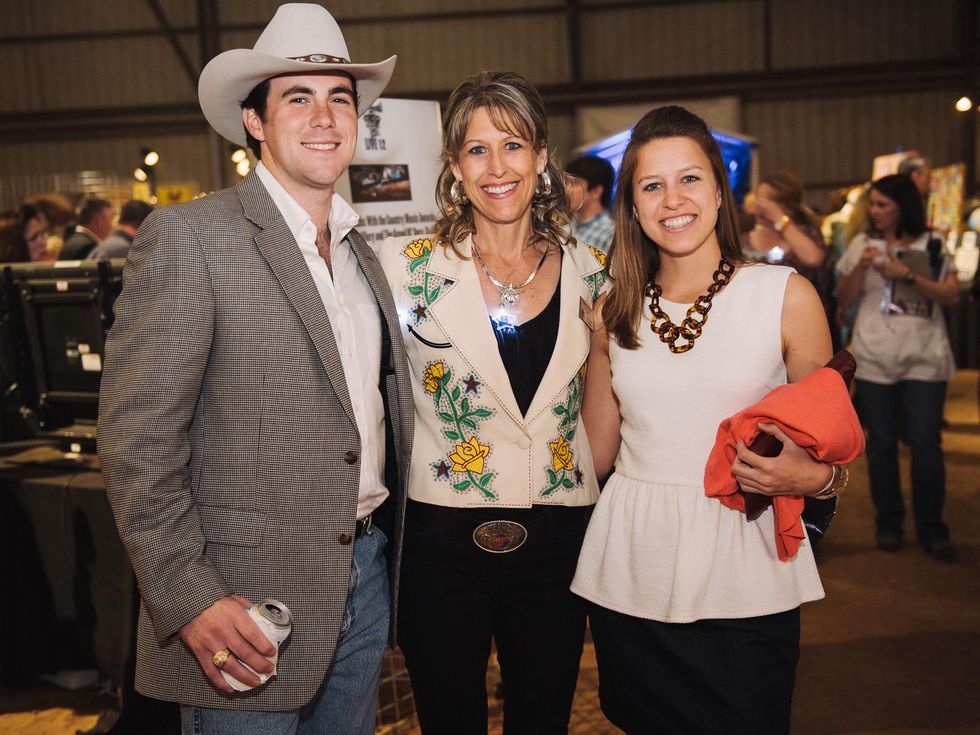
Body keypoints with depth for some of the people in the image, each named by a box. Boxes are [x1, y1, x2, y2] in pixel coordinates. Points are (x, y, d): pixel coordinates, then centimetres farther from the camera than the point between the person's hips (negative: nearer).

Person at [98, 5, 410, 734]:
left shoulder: (361, 250, 10)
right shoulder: (189, 237, -13)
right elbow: (137, 439, -16)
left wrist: (384, 551, 11)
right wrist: (190, 599, -18)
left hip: (367, 577, 7)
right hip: (250, 601, -6)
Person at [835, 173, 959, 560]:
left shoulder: (931, 244, 3)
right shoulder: (863, 244, 7)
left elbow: (951, 294, -6)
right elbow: (844, 299, 6)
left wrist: (907, 275, -16)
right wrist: (861, 267, -11)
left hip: (924, 358, -1)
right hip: (874, 358, 2)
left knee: (926, 444, -3)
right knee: (881, 443, 7)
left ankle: (931, 528, 9)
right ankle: (888, 523, 19)